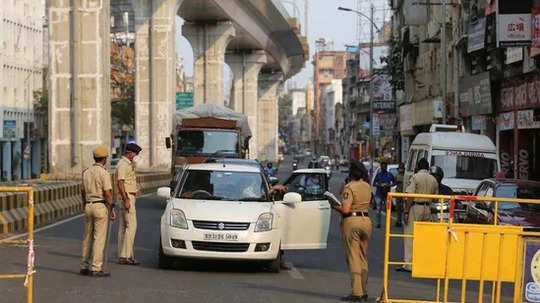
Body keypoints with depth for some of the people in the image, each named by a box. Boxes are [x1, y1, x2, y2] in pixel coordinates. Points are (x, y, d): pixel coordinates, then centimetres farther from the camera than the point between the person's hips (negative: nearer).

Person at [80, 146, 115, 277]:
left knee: (87, 237, 13)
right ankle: (96, 268, -7)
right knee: (99, 238, -5)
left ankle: (84, 266, 16)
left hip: (88, 206, 7)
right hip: (101, 206, -7)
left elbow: (83, 192, 14)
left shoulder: (86, 172, 9)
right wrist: (112, 209, -8)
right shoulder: (104, 173, -12)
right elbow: (107, 194, -15)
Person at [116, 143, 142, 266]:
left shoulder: (128, 164, 19)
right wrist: (126, 200, -24)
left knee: (123, 227, 8)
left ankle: (122, 256, 10)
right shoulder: (122, 164, -14)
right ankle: (126, 256, -14)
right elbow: (120, 184, -21)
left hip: (130, 197, 11)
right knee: (131, 226, -12)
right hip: (127, 196, -11)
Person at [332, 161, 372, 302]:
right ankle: (364, 292, 18)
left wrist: (334, 206, -1)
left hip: (352, 221, -7)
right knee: (363, 258, 14)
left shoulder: (349, 187, -13)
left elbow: (345, 210, -19)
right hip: (366, 221, 7)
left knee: (353, 258, -4)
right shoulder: (367, 187, 9)